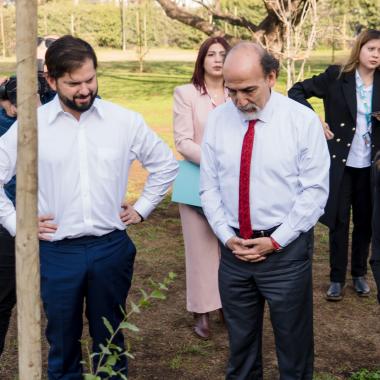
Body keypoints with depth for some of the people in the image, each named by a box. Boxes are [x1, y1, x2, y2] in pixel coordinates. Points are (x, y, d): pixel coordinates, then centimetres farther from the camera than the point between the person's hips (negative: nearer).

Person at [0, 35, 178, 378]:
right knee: (63, 340, 13)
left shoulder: (125, 121, -2)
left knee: (110, 339, 16)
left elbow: (165, 164, 11)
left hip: (111, 247, 1)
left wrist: (142, 208, 7)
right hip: (57, 252, 0)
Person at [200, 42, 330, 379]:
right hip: (234, 248, 3)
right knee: (240, 339, 18)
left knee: (293, 341, 11)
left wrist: (276, 241, -12)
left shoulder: (303, 121, -10)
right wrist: (226, 235, -6)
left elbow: (315, 191, -9)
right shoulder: (218, 119, -1)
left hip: (286, 248, -3)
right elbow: (210, 187, 4)